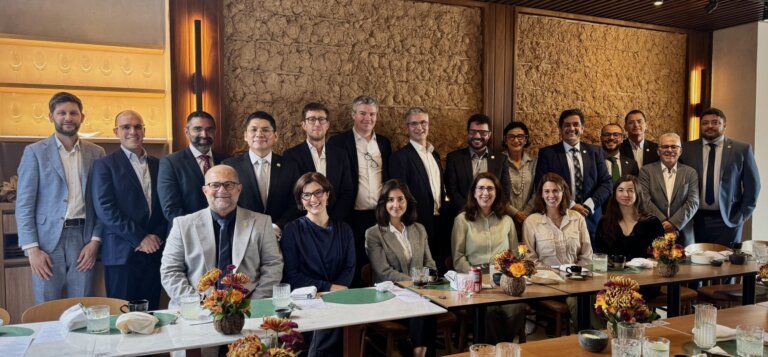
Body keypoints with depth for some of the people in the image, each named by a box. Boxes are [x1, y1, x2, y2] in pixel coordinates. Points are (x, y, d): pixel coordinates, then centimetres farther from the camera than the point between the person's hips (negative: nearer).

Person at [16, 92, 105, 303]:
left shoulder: (96, 153, 8)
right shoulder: (35, 152, 2)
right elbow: (24, 205, -1)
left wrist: (95, 240, -2)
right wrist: (32, 248, -8)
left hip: (84, 240, 2)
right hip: (48, 241, -1)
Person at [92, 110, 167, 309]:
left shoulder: (158, 165, 13)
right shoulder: (105, 164, 0)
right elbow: (104, 209, -9)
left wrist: (158, 237, -5)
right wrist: (140, 238, -12)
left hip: (154, 250, 4)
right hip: (123, 253, -4)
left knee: (150, 313, 9)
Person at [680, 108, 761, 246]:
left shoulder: (742, 149, 1)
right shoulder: (687, 149, 3)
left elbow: (752, 184, 6)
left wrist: (744, 214, 2)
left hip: (728, 219, -1)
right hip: (694, 219, 1)